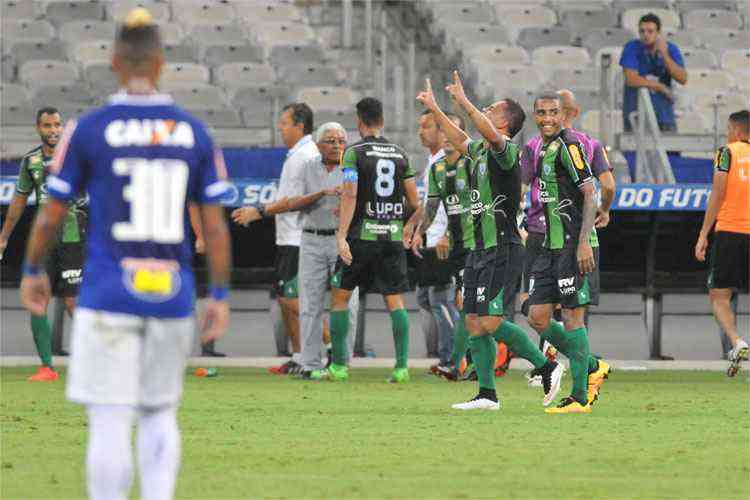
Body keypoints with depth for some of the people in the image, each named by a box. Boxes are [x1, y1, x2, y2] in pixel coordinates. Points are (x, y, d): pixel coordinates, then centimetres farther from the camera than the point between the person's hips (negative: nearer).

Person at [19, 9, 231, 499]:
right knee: (160, 416, 18)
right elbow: (215, 226, 3)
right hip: (173, 297, 3)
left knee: (109, 424, -1)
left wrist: (32, 272, 16)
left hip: (108, 296, -3)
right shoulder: (194, 132, 3)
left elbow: (50, 216, 1)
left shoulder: (89, 130, -5)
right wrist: (221, 296, 10)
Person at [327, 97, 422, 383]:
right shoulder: (400, 154, 8)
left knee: (340, 296, 8)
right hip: (393, 236, 3)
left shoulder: (355, 153, -5)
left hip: (361, 235, -3)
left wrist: (342, 236, -18)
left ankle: (339, 365, 7)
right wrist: (410, 227, 29)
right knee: (395, 300, 5)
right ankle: (402, 365, -5)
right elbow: (414, 201, 11)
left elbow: (349, 195, -15)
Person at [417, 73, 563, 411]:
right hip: (480, 250, 9)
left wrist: (463, 102, -32)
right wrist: (434, 109, 36)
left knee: (489, 323, -13)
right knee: (474, 323, 5)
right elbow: (460, 140, 34)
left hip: (502, 252, -9)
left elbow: (491, 135, -34)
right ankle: (487, 394, 8)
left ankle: (546, 367, 0)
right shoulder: (479, 151, 14)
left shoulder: (504, 152, -12)